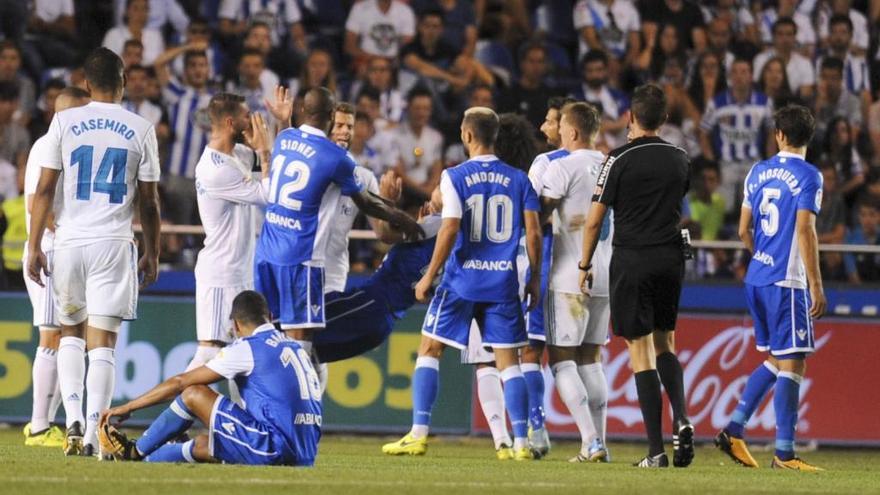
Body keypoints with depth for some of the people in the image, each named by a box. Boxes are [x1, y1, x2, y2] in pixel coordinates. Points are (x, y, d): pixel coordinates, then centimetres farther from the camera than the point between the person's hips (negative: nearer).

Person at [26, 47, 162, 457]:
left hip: (69, 242, 1)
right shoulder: (140, 130, 2)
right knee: (102, 341, 0)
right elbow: (148, 202, 5)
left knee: (70, 332, 17)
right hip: (114, 245, -1)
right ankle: (93, 436, -6)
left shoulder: (65, 122, 1)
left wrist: (34, 246, 5)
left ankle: (73, 417, 0)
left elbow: (44, 190, 0)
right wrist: (152, 254, 15)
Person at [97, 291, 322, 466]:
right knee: (201, 444, 22)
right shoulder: (294, 347, 19)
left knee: (193, 394, 4)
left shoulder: (248, 348, -2)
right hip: (304, 456, 8)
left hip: (275, 447, -8)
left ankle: (135, 452, 17)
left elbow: (180, 382, 1)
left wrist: (127, 408, 9)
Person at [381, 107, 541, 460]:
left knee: (430, 349, 8)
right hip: (504, 281, 3)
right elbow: (533, 232, 1)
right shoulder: (518, 180, 4)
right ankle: (521, 442, 1)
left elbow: (450, 229, -12)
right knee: (508, 359, 7)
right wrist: (535, 278, 11)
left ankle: (419, 435, 1)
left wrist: (429, 275, -5)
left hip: (462, 279, -3)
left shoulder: (454, 177, -5)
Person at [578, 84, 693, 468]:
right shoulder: (679, 159, 6)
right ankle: (681, 419, -5)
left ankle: (656, 450, -6)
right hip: (671, 258, 5)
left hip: (631, 260, -4)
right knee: (665, 343, 19)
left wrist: (584, 265, 5)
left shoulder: (620, 160, -9)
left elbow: (594, 220, -7)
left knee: (641, 351, -2)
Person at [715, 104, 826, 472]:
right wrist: (816, 286, -15)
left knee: (775, 360, 19)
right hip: (788, 282, -7)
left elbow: (744, 230, 14)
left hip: (757, 277, 7)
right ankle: (784, 452, -7)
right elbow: (805, 231, -17)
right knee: (792, 364, -4)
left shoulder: (758, 172, 11)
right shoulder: (808, 176, -9)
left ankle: (734, 429, 11)